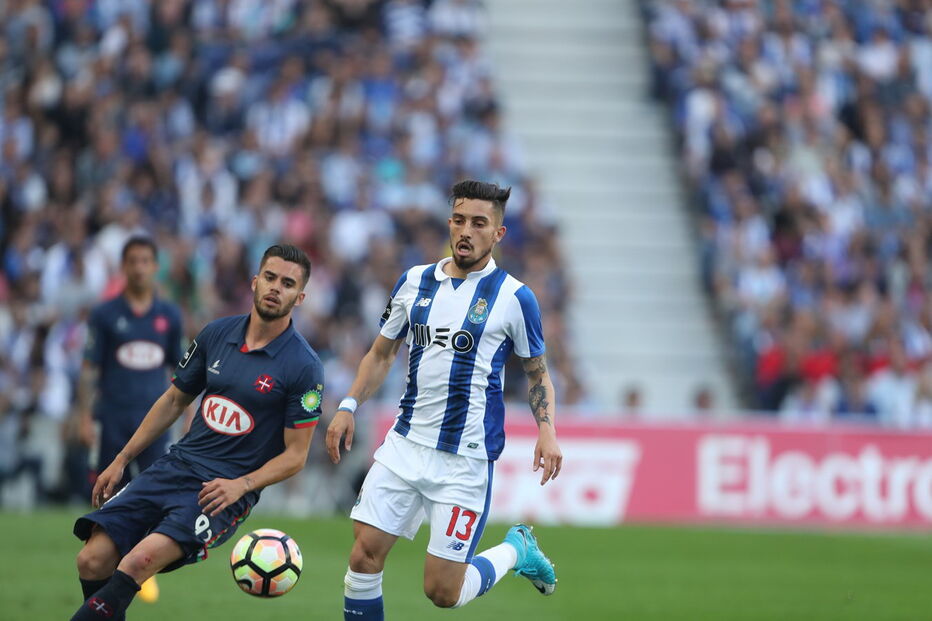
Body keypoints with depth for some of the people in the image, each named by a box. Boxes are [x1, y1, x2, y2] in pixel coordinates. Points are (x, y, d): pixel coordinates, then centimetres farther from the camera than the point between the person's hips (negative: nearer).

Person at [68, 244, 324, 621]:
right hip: (176, 464, 5)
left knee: (140, 560, -29)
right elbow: (174, 400, 20)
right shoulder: (217, 334, 8)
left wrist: (240, 485, -19)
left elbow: (295, 455, -4)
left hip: (225, 491, -5)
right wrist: (121, 461, 17)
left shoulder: (304, 367, -7)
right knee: (92, 561, -12)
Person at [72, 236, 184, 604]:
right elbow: (89, 368, 1)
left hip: (154, 420, 1)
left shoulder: (169, 315, 8)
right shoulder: (105, 315, 2)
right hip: (113, 418, -1)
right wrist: (85, 416, -6)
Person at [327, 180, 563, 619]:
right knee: (364, 556, -7)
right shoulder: (415, 282, 7)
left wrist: (546, 429, -9)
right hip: (405, 446, 4)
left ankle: (516, 550, 25)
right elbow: (382, 353, 19)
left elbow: (537, 372, 7)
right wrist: (348, 407, 7)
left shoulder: (513, 297, -3)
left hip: (465, 459, -4)